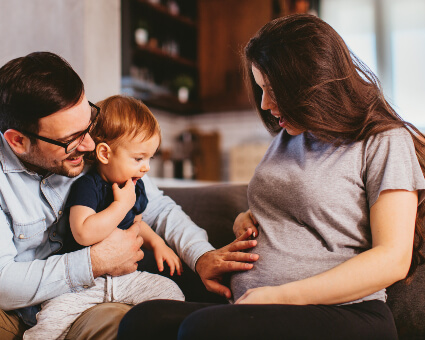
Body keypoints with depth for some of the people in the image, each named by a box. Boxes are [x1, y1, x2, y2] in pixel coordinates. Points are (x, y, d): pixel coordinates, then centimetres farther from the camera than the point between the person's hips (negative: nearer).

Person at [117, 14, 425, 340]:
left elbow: (393, 260, -10)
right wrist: (248, 219, 12)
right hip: (254, 310, 6)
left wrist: (281, 295, -15)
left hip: (342, 314, -6)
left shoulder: (385, 142, -1)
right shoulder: (287, 137, 22)